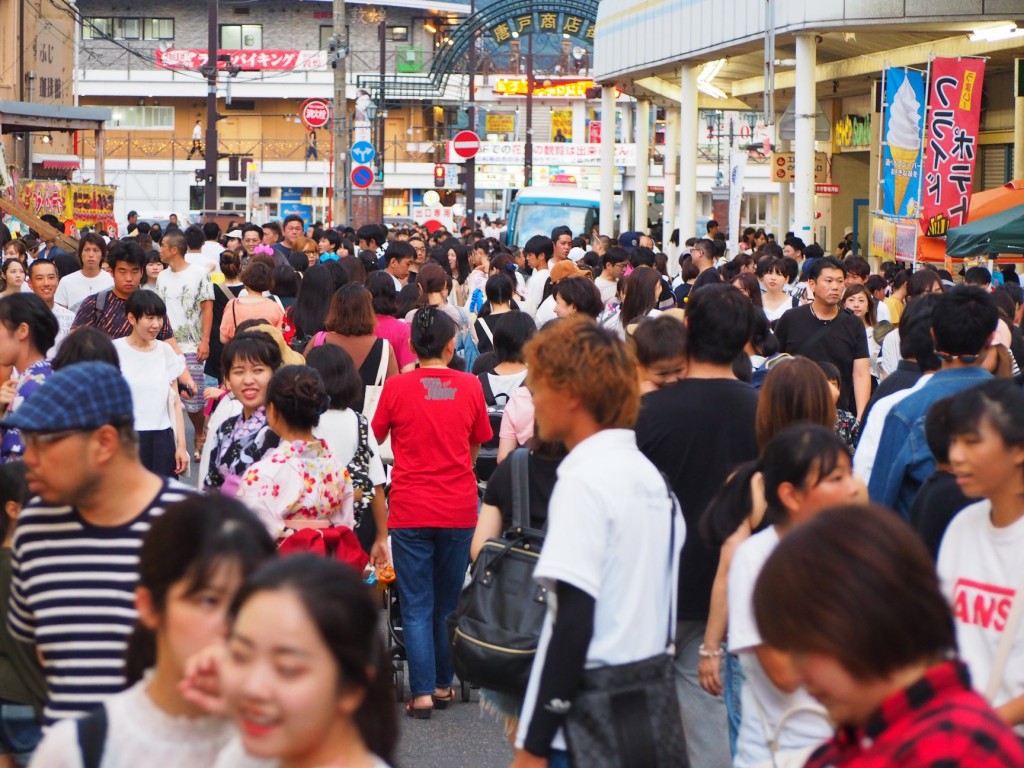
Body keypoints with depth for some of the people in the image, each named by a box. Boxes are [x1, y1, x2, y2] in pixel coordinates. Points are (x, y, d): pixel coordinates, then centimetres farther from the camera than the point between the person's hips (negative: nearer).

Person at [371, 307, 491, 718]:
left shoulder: (396, 387, -7)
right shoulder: (470, 387, -2)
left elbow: (375, 439, 5)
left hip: (410, 510, -2)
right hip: (459, 508, 2)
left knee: (417, 605, 3)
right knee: (449, 601, 14)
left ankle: (422, 692, -2)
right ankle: (443, 684, 22)